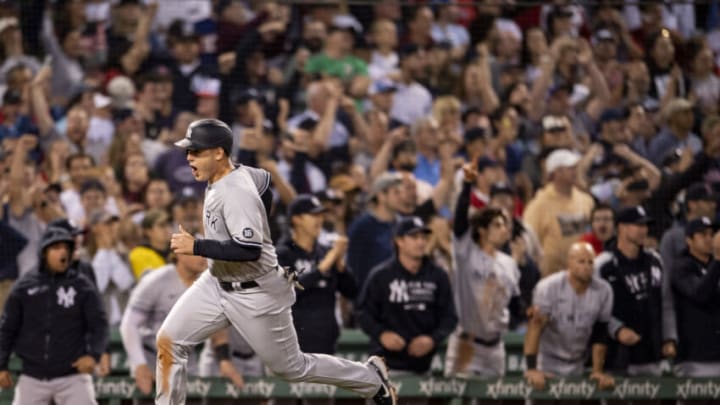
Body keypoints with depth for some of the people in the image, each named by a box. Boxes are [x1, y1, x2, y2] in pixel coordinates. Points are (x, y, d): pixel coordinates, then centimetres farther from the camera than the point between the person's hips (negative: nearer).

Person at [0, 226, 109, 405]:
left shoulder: (82, 286, 0)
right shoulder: (24, 287, 4)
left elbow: (99, 326, -2)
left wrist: (93, 354, -20)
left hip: (72, 376, -2)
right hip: (33, 377, 2)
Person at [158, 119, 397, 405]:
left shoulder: (236, 193, -28)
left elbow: (250, 250, -35)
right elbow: (263, 180, 19)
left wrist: (196, 247, -35)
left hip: (255, 294, -9)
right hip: (217, 284, 9)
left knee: (292, 368, 7)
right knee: (168, 341, -4)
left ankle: (371, 378, 28)